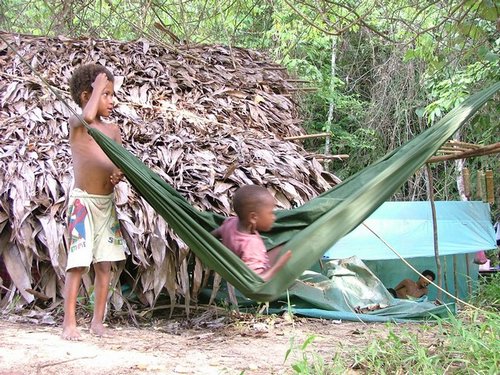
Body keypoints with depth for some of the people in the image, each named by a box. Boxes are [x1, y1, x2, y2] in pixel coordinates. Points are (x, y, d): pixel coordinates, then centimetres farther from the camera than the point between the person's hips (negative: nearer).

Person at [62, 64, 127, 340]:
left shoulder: (113, 130, 11)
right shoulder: (76, 124, -6)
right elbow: (87, 116, -30)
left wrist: (119, 174, -10)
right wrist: (99, 84, -16)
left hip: (107, 201, 6)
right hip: (83, 200, -6)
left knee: (104, 265, 7)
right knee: (77, 264, -6)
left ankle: (98, 321, 17)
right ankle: (69, 323, 1)